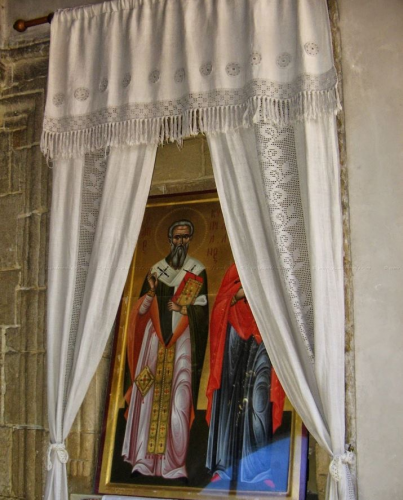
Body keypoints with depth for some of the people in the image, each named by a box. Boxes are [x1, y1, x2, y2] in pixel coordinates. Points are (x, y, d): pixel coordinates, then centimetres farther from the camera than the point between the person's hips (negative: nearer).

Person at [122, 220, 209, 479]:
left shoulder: (197, 270, 7)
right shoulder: (156, 269, 12)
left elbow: (202, 307, 3)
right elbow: (141, 310, 9)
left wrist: (182, 308, -13)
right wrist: (151, 292, -10)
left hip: (182, 341, -2)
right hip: (155, 339, 2)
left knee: (178, 399, -8)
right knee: (150, 397, -1)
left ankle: (174, 462, -3)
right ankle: (145, 459, 5)